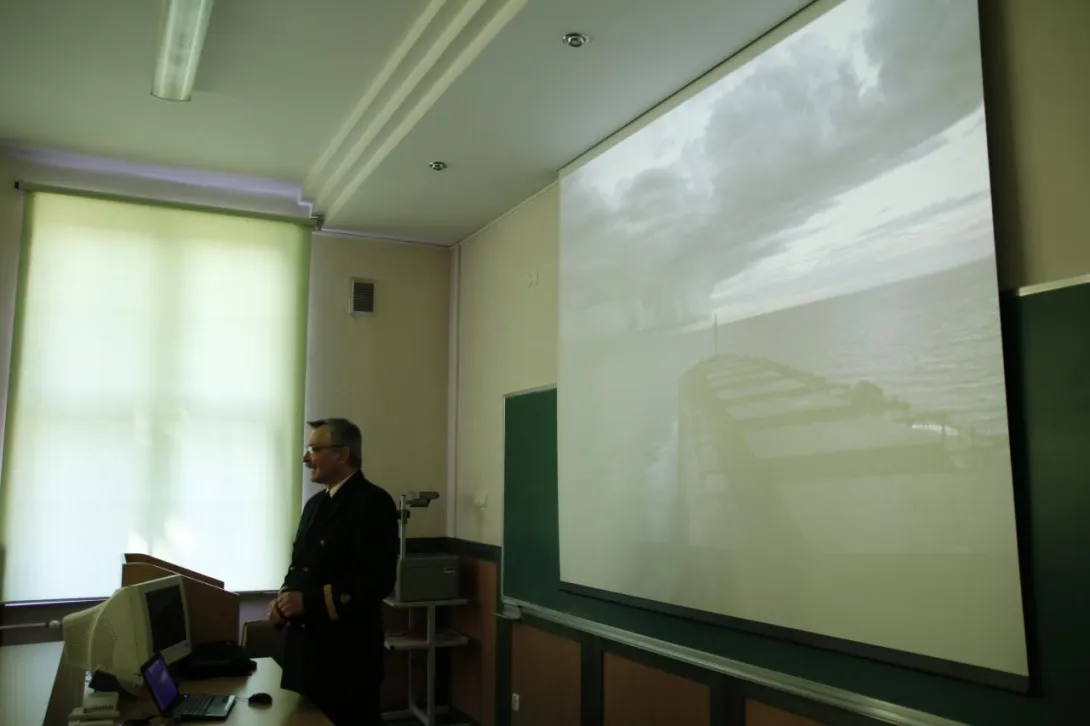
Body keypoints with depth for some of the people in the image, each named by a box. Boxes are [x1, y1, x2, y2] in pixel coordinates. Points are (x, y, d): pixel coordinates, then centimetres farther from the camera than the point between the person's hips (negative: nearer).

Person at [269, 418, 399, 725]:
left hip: (347, 649, -8)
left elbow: (377, 580, -20)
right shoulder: (315, 503, 14)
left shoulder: (373, 502, -13)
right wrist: (284, 599, 0)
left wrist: (309, 601, -19)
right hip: (304, 642, 8)